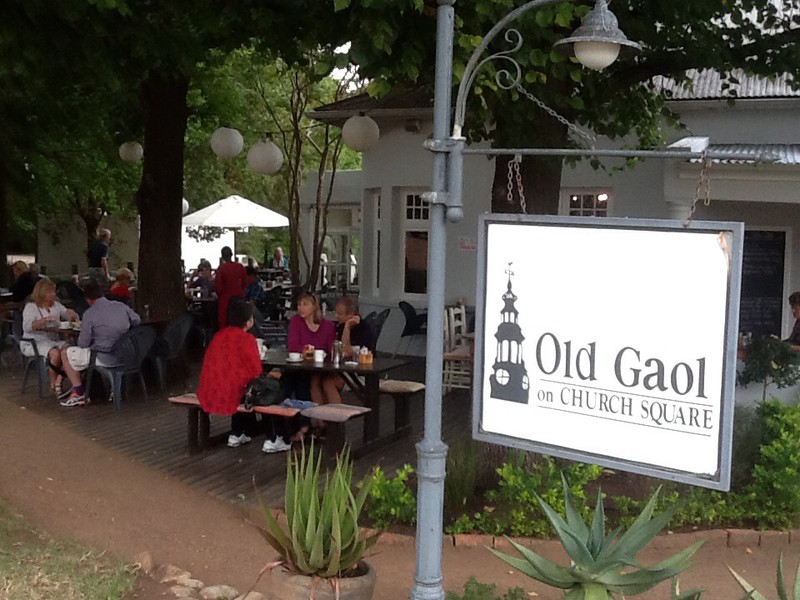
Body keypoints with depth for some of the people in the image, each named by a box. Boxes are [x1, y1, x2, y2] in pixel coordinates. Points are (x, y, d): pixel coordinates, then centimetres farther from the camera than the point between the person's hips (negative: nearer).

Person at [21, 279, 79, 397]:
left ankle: (59, 382, -20)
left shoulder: (56, 305, 15)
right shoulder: (31, 307, -1)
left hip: (54, 340, 5)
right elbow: (27, 327, -16)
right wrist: (45, 319, -28)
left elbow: (74, 318, 16)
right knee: (55, 353, -34)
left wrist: (72, 314, -9)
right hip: (35, 342, -5)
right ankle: (54, 384, -14)